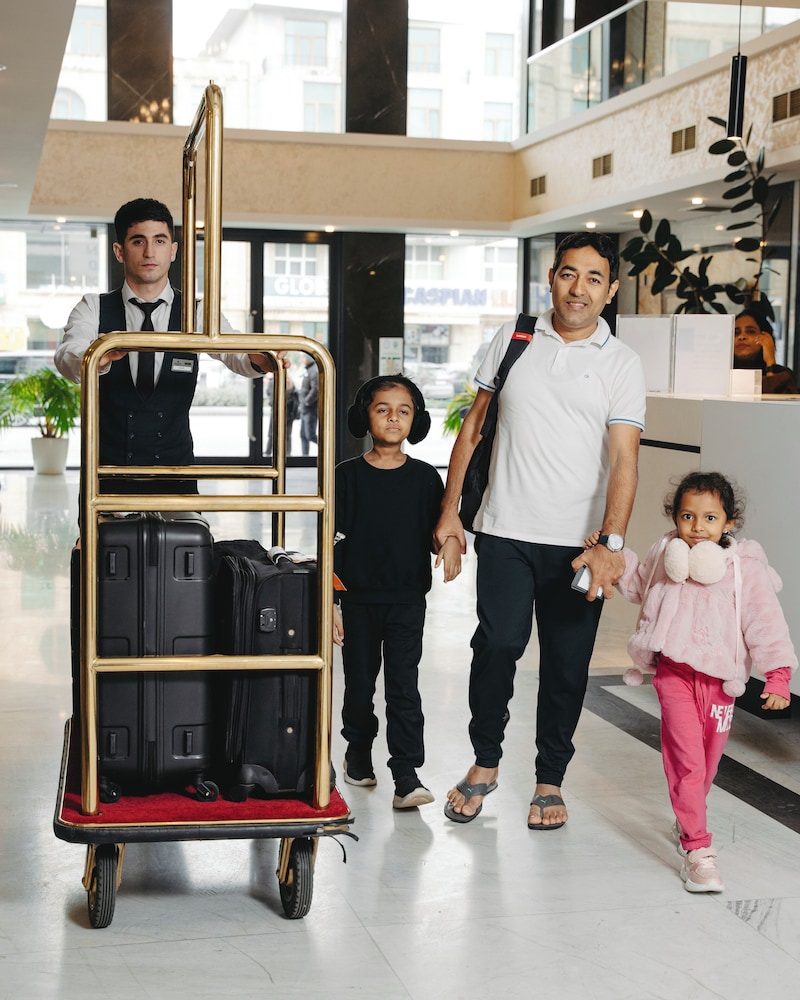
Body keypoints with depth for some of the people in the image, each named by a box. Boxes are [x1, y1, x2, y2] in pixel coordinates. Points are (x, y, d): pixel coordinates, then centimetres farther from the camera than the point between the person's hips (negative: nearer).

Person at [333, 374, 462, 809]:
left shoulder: (424, 477, 2)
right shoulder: (349, 475, -2)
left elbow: (438, 532, 8)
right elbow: (333, 542, -1)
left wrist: (452, 542, -16)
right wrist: (330, 602, -3)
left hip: (407, 599, 0)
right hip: (359, 598, 0)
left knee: (403, 687, -5)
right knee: (359, 684, 12)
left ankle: (407, 774, -2)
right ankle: (358, 752, 35)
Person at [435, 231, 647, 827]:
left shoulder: (622, 365, 0)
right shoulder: (513, 339, 7)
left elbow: (623, 460, -9)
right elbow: (474, 427, 13)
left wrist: (609, 544, -23)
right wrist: (450, 509, 9)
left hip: (578, 543, 0)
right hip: (505, 532, 1)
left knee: (567, 666, 5)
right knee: (498, 642, -13)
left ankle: (550, 780, 23)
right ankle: (485, 763, 8)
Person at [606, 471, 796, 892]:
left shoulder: (745, 568, -6)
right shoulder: (666, 555, 3)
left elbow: (765, 621, -6)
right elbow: (637, 584, 24)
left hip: (719, 677, 0)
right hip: (673, 672, 0)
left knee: (708, 759, 14)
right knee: (686, 758, -10)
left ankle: (688, 818, 41)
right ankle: (696, 849, -9)